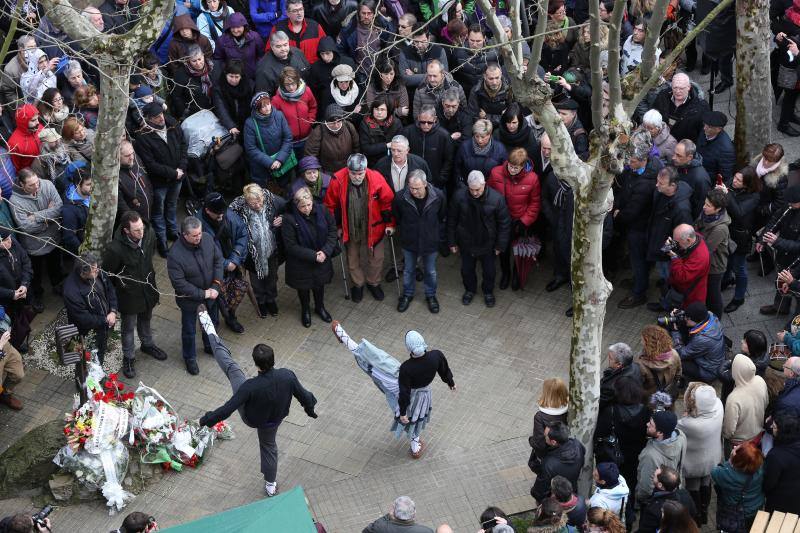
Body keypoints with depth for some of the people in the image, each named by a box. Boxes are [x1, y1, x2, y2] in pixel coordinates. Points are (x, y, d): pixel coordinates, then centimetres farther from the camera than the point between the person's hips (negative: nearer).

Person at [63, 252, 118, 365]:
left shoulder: (99, 273, -15)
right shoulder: (71, 291, -35)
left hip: (104, 327, 7)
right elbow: (84, 319, -28)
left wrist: (113, 311, -12)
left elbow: (110, 290, 3)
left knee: (100, 360, 29)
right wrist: (105, 320, -18)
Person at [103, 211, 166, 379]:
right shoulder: (115, 249, -35)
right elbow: (107, 274, -17)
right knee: (129, 327, 17)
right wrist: (120, 286, -5)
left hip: (147, 288, 5)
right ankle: (128, 358, 39)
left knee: (146, 319, 30)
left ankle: (147, 345, 56)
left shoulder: (149, 234, -20)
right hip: (129, 294, -5)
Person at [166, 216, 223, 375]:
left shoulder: (207, 239, -19)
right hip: (189, 298, -5)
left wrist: (216, 284, -14)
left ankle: (210, 346, 57)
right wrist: (202, 294, -24)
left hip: (210, 293, 5)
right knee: (189, 330, 18)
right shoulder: (175, 254, -34)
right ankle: (189, 357, 43)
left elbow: (218, 259, -4)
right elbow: (179, 283, -28)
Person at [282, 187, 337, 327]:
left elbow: (332, 231, -6)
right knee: (303, 287, 21)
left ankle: (320, 307, 52)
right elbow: (291, 246, -22)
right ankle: (305, 310, 49)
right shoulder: (289, 219, -27)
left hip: (322, 259, 3)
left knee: (320, 284, 24)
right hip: (300, 263, -3)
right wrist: (313, 256, -24)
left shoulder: (322, 210, -17)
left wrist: (325, 251, -18)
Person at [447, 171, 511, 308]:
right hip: (466, 243, 1)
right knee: (467, 269, 22)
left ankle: (488, 291, 48)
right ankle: (470, 290, 50)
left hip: (487, 244, -1)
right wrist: (452, 242, -1)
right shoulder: (459, 196, -21)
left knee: (489, 271, 20)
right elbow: (451, 220, -6)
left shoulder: (496, 198, -25)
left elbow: (504, 223, -11)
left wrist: (500, 245, -7)